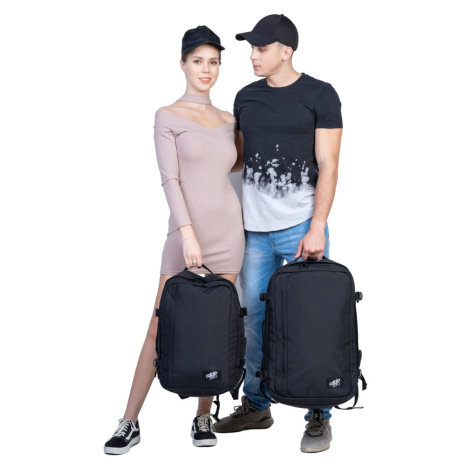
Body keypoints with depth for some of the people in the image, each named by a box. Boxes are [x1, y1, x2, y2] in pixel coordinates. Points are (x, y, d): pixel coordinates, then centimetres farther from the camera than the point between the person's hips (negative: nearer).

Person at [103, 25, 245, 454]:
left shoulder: (228, 121, 11)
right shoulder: (168, 117, -1)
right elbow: (170, 179, -10)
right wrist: (187, 234, -19)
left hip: (229, 230, 4)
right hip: (187, 232, -4)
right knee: (161, 328, -3)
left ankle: (204, 418, 18)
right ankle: (130, 424, 6)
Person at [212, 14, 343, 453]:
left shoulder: (320, 95, -3)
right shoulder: (246, 97, 12)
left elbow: (328, 166, -7)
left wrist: (316, 228, -14)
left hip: (301, 228, -5)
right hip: (254, 230, 5)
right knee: (254, 319, 10)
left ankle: (319, 417, 12)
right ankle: (255, 406, 25)